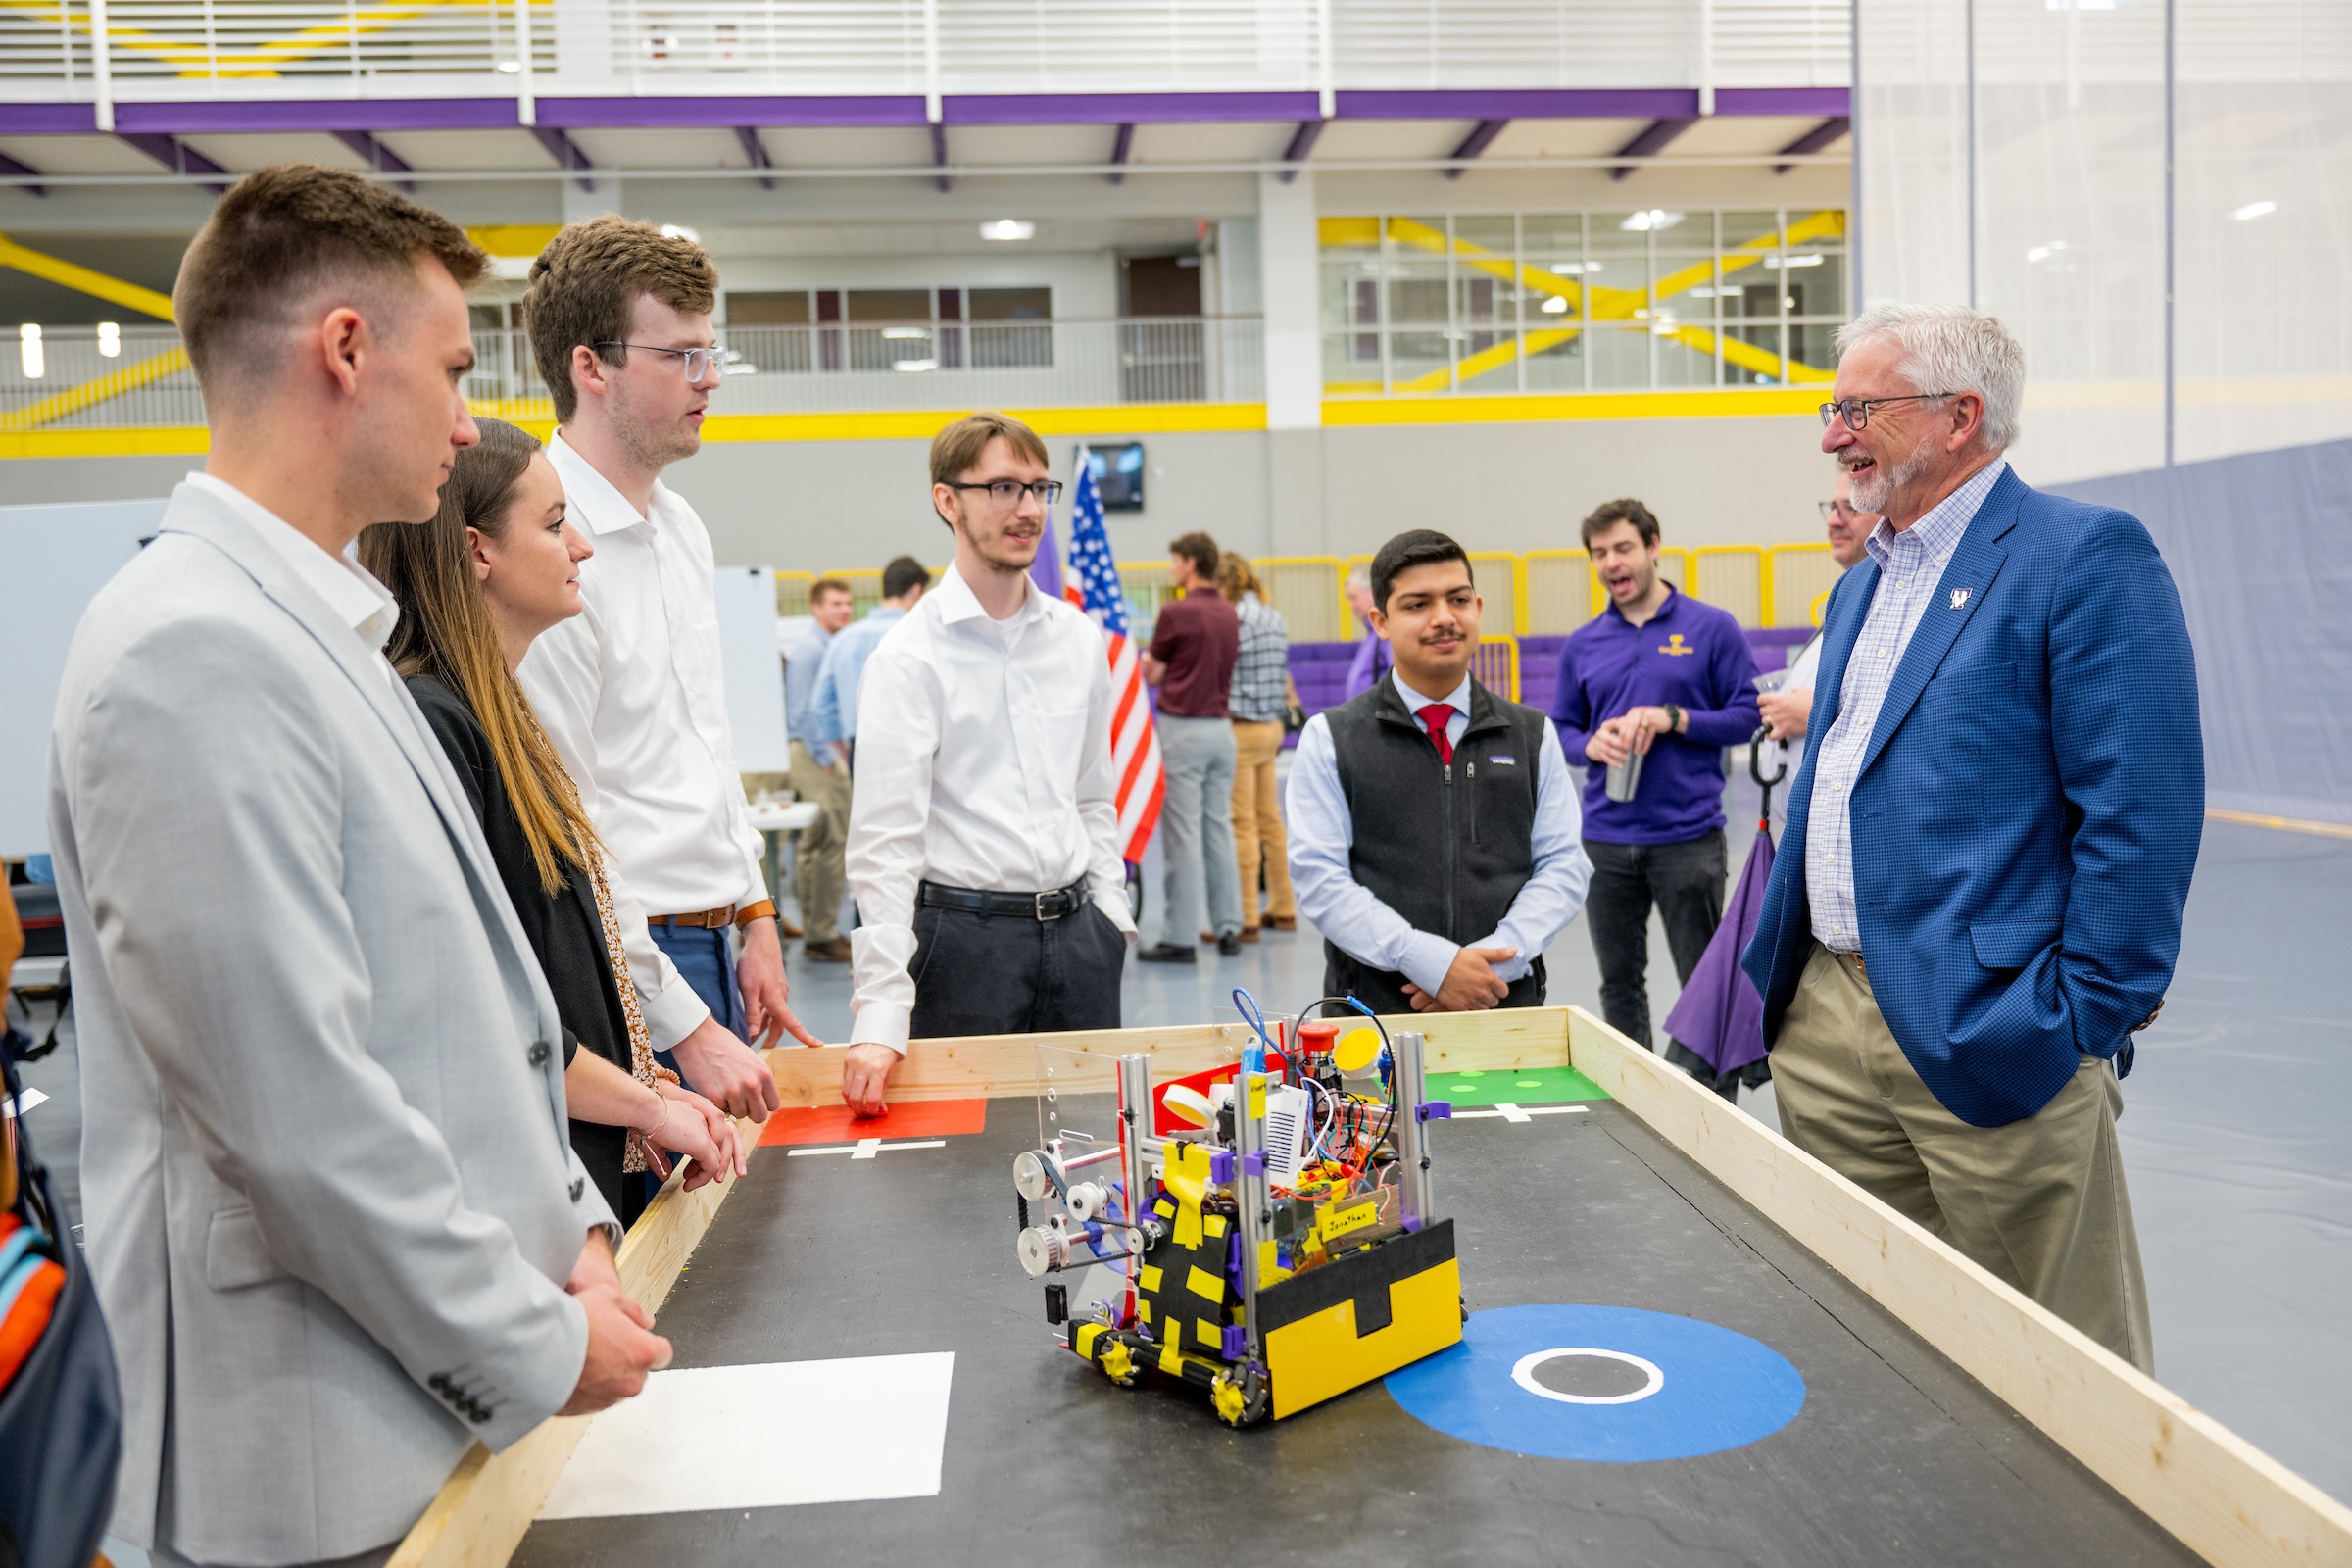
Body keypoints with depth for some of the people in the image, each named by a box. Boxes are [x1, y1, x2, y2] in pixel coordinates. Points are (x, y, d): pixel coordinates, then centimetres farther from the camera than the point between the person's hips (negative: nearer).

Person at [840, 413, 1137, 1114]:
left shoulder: (1079, 639, 9)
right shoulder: (909, 656, -9)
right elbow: (885, 840, -15)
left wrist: (1110, 913, 8)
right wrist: (880, 1014, -22)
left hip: (1076, 930, 5)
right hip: (965, 931, -5)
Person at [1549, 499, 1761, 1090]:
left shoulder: (1712, 628, -1)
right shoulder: (1581, 644, 9)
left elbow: (1749, 714, -3)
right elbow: (1561, 728, 14)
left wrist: (1674, 718, -16)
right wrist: (1591, 742, -8)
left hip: (1689, 836, -3)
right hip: (1605, 838, 4)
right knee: (1619, 983, 12)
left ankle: (1718, 1102, 15)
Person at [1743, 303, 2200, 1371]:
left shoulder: (2086, 556, -9)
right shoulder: (1862, 584, 18)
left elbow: (2141, 812, -14)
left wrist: (2083, 1021, -16)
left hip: (1986, 1033, -7)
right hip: (1827, 1023, 8)